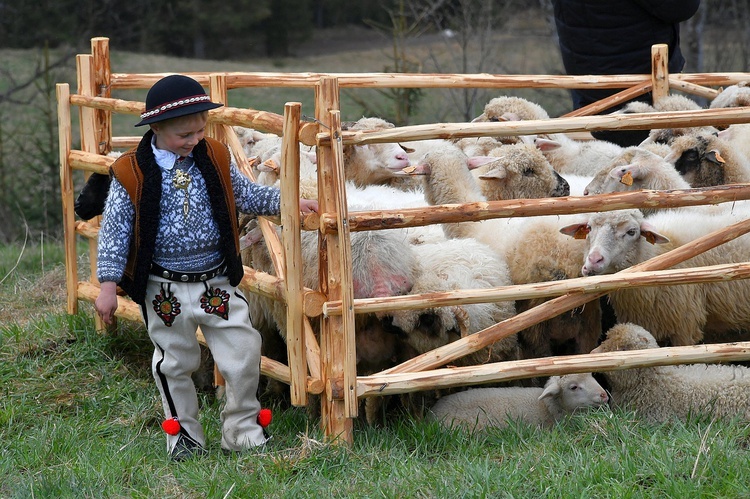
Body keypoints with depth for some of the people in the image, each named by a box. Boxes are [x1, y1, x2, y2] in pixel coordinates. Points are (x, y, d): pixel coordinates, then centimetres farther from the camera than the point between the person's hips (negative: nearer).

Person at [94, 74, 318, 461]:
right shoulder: (132, 174, -10)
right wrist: (108, 285, -8)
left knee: (243, 356, 0)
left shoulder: (215, 158, 0)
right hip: (165, 290, -2)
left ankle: (242, 431, 17)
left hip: (218, 282, 2)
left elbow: (247, 196, 13)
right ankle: (183, 435, 28)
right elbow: (115, 230, -6)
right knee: (174, 364, 11)